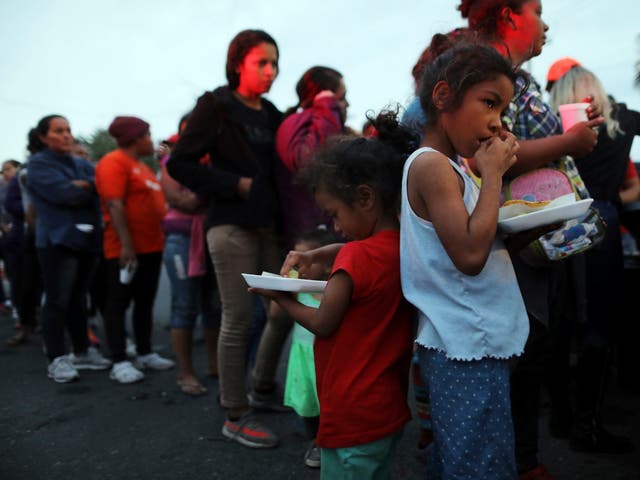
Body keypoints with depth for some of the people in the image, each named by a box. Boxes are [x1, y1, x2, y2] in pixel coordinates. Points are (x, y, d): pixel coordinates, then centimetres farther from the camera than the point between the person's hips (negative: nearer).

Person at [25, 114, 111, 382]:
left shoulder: (81, 164, 19)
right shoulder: (39, 164, -2)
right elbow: (66, 194, -16)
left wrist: (84, 185, -14)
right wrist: (91, 189, -3)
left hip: (86, 239, 6)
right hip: (57, 240, -6)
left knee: (78, 299, 13)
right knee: (57, 301, -4)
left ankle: (82, 352, 22)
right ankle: (56, 359, 3)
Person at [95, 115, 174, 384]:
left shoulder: (142, 166, 19)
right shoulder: (114, 163, -11)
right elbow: (114, 205, -20)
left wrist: (161, 239, 19)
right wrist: (126, 245, -25)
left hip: (151, 247, 9)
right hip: (126, 249, -9)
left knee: (145, 302, 13)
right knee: (118, 303, -3)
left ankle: (145, 354, 22)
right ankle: (119, 363, 1)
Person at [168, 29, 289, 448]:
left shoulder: (272, 115, 15)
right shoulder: (216, 106, -2)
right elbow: (179, 164, -7)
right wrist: (236, 185, -11)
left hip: (269, 224, 7)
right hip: (232, 225, -6)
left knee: (286, 308, 9)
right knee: (239, 319, -4)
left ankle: (263, 390, 31)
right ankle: (235, 417, 12)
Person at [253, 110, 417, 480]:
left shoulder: (356, 258, -23)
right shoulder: (402, 248, 0)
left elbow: (322, 324, -13)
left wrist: (279, 297, 2)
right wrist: (313, 256, 9)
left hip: (354, 418, -8)